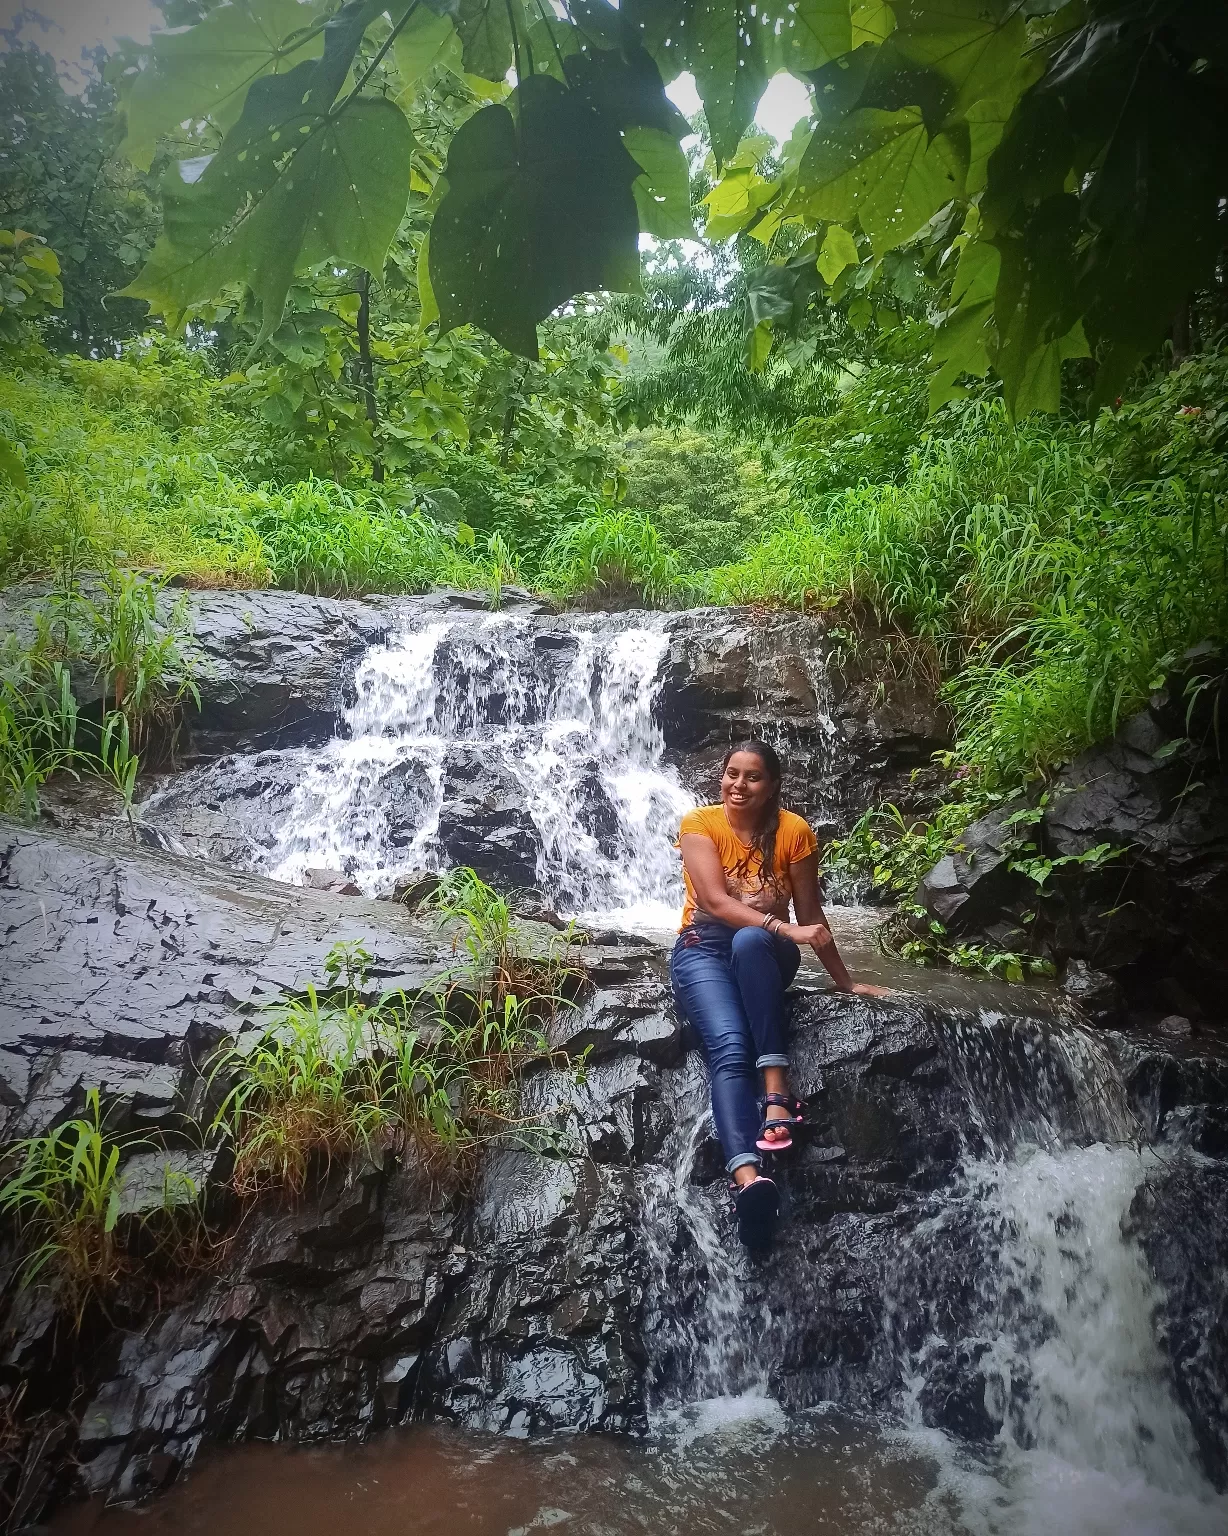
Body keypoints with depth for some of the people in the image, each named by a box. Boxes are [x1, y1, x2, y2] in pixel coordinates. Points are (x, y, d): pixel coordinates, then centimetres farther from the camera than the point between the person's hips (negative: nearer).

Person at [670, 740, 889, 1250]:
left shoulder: (794, 831, -2)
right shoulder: (699, 823, -5)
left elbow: (811, 914, 5)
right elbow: (714, 902, -17)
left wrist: (844, 982, 9)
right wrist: (785, 929, -28)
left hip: (763, 950, 1)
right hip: (703, 949, -1)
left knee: (748, 940, -39)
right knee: (729, 1048, -30)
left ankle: (776, 1087, -42)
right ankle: (748, 1176, -50)